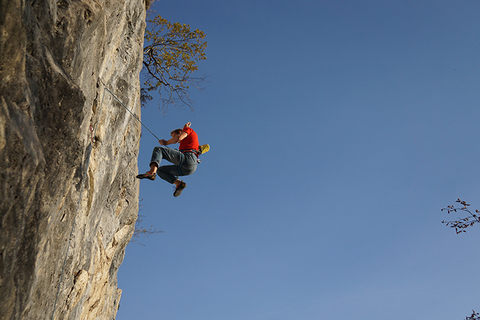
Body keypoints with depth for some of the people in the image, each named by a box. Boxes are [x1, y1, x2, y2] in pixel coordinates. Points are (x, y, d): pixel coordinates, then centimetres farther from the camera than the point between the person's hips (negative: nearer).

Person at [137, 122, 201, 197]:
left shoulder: (188, 129, 15)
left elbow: (178, 138, -3)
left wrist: (166, 142, 10)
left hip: (187, 159, -9)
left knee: (158, 149, -7)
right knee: (160, 170, 19)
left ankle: (152, 172, -33)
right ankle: (178, 183, -5)